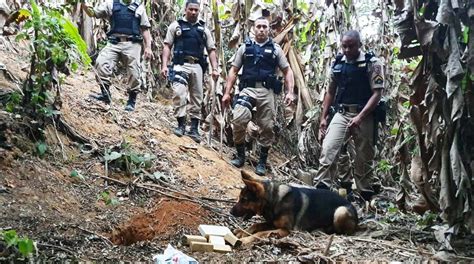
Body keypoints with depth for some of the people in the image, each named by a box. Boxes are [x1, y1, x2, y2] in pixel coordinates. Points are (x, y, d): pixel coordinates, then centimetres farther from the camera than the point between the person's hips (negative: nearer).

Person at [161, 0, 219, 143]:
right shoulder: (176, 25, 9)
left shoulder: (204, 29, 16)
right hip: (181, 65, -3)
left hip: (197, 66, 3)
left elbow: (211, 50, 13)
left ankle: (194, 128, 12)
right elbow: (167, 46, 4)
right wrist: (164, 65, -7)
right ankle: (181, 125, -9)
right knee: (179, 94, -19)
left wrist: (215, 68, 1)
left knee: (197, 98, 5)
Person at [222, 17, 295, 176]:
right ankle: (240, 155, -1)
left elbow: (287, 71, 12)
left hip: (267, 91, 1)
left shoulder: (275, 49, 12)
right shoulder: (245, 47, 12)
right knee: (238, 120, -20)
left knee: (267, 127, 1)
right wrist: (227, 92, 5)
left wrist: (290, 92, -1)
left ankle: (262, 161, 16)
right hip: (247, 89, 0)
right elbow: (234, 70, 12)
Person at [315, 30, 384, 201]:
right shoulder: (337, 63, 8)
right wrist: (323, 117, 11)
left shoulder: (372, 63, -6)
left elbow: (377, 93, -11)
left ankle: (367, 196, 20)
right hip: (341, 114, 3)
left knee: (364, 159, 6)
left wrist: (360, 117, -21)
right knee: (328, 151, -12)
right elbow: (330, 92, 16)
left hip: (364, 116, -3)